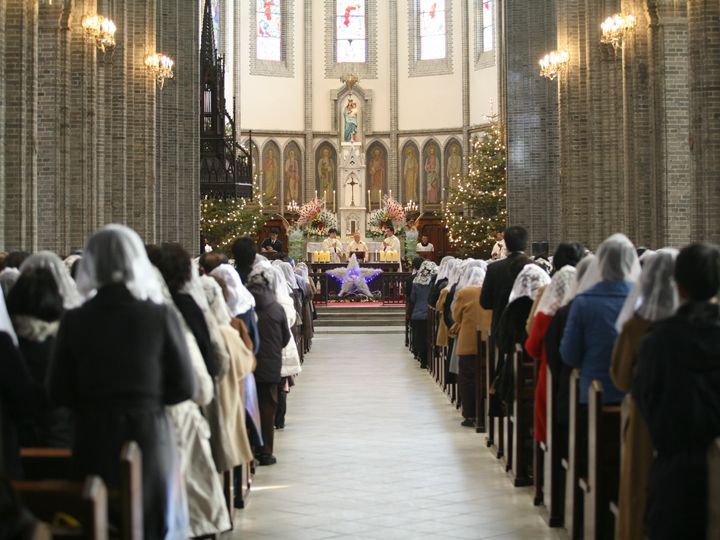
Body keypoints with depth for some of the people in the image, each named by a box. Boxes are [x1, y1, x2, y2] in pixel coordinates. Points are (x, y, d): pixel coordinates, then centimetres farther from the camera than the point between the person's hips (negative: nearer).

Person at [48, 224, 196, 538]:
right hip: (149, 438, -1)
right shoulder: (160, 317, -8)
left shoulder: (74, 321, -5)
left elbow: (58, 394, -1)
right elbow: (184, 387, -5)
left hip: (94, 442, 1)